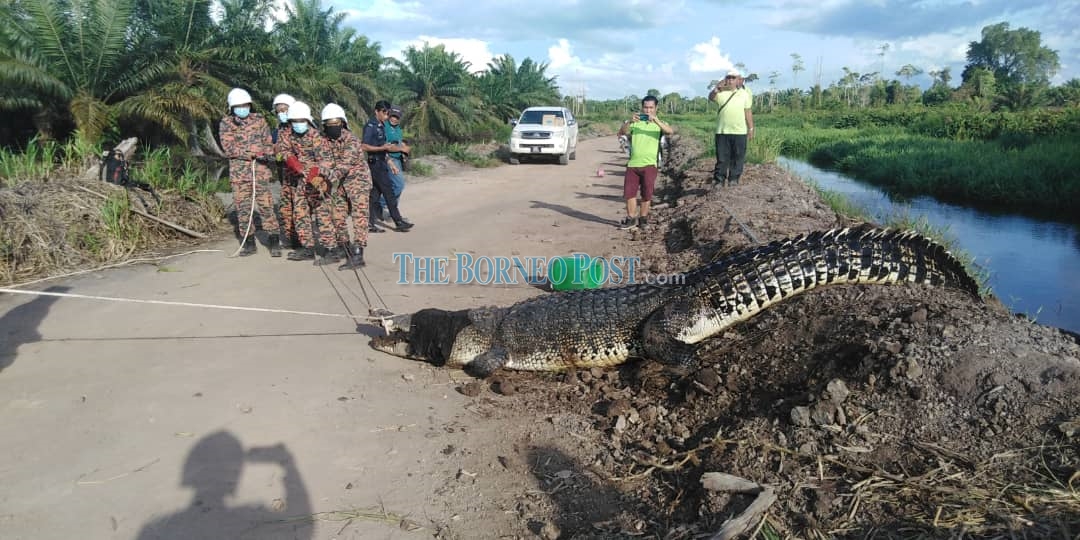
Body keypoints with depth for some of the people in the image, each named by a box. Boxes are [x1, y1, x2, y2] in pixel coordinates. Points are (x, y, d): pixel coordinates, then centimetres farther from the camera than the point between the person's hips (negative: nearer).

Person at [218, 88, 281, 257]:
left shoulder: (259, 121, 6)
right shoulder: (225, 124, 3)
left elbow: (268, 142, 10)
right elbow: (229, 148, -8)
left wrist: (269, 154, -13)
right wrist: (252, 153, -18)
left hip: (260, 171, -1)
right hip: (238, 173, 1)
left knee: (265, 207, -5)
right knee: (243, 208, 5)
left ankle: (274, 242, 1)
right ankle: (248, 243, 14)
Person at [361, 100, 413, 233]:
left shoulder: (381, 126, 14)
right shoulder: (370, 126, -13)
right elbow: (364, 147, -19)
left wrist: (389, 147, 11)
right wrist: (383, 148, -20)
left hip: (381, 163, 9)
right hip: (375, 163, -9)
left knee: (375, 193, 9)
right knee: (389, 192, -5)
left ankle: (370, 224, 11)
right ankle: (398, 222, 0)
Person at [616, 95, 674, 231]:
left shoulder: (659, 123, 5)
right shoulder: (635, 123, 11)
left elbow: (670, 131, -15)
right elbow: (621, 133, -2)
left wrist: (655, 119, -26)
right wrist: (629, 122, -20)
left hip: (649, 164, -2)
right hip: (633, 163, 2)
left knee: (647, 193, 2)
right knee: (629, 191, 1)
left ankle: (643, 218, 17)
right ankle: (631, 218, 12)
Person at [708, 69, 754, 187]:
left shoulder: (744, 94, 8)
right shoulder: (721, 93, 5)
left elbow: (748, 112, 10)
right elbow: (711, 98, -16)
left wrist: (751, 129, 8)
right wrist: (716, 89, -36)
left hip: (740, 132, 1)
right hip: (722, 131, -1)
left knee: (737, 158, 5)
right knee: (721, 157, 2)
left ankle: (734, 179, 14)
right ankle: (719, 180, 8)